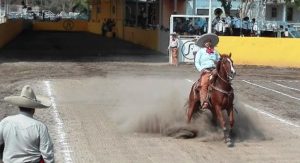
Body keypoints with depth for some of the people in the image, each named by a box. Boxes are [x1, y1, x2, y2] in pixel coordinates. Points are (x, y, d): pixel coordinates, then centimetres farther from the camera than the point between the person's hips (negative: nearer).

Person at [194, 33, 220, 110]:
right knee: (204, 84, -29)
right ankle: (204, 102, -39)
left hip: (214, 71, 3)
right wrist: (201, 70, -9)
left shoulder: (215, 52, 22)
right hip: (205, 71, -3)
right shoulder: (200, 51, 13)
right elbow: (197, 63, 7)